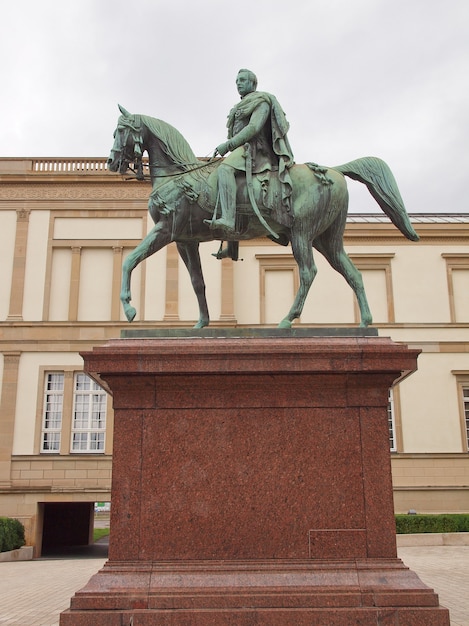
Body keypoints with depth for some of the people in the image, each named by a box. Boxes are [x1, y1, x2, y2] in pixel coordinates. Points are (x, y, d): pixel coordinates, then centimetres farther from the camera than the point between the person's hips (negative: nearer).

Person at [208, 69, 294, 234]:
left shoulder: (262, 101, 0)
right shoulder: (240, 106, 29)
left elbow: (253, 128, -15)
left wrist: (228, 144, -20)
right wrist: (223, 148, 10)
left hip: (254, 149, -11)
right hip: (241, 150, 11)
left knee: (224, 169, -35)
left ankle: (228, 220, -49)